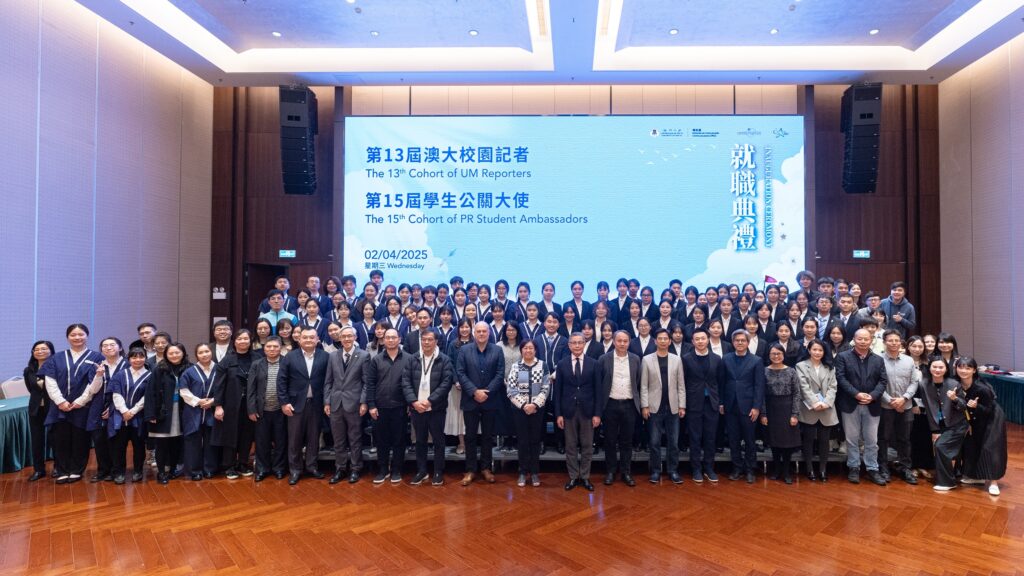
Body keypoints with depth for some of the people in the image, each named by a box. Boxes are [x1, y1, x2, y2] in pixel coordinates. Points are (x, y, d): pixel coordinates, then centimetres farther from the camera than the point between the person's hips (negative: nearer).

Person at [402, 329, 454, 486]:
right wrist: (414, 401, -13)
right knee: (420, 440, 13)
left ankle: (438, 472, 18)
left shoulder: (444, 360, -4)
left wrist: (430, 400, -18)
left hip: (436, 407, -3)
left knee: (438, 440, 7)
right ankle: (421, 471, 25)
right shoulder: (412, 360, 5)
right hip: (416, 407, 3)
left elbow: (446, 383, -12)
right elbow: (406, 382, 0)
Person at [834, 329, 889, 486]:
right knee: (852, 439, 6)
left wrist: (872, 396, -13)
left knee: (872, 440, 7)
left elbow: (883, 381, 2)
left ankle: (872, 470, 17)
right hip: (850, 405, -2)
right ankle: (854, 468, 16)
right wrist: (856, 394, -17)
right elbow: (841, 378, -8)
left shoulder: (878, 360, 10)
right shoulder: (843, 357, 0)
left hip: (872, 406, 2)